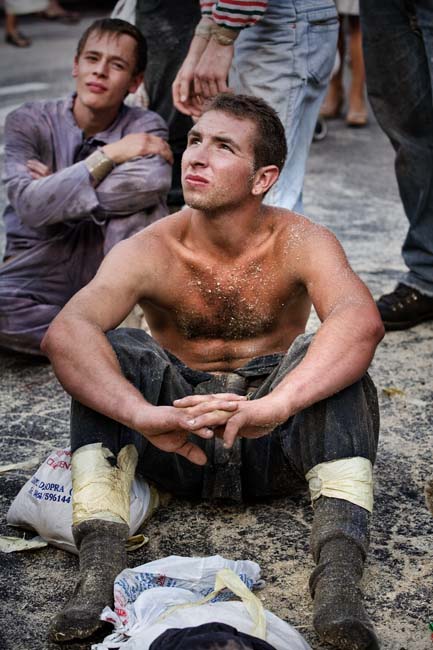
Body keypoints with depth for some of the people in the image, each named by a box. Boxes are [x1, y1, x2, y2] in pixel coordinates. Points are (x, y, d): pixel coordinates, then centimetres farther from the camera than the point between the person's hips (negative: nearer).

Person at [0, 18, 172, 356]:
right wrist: (109, 156, -23)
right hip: (43, 263, 0)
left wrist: (55, 190, -21)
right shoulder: (29, 122, -5)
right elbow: (30, 207, -22)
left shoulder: (145, 126, -5)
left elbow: (155, 181, -30)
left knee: (140, 197, -27)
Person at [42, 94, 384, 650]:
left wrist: (273, 405, -52)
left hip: (274, 449, -1)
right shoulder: (149, 252, -10)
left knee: (329, 355, -27)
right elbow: (63, 332, -29)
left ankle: (338, 572, -39)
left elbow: (361, 321, -33)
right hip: (178, 451, 1)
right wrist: (144, 415, -49)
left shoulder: (299, 243, -11)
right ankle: (99, 569, -32)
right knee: (107, 350, -23)